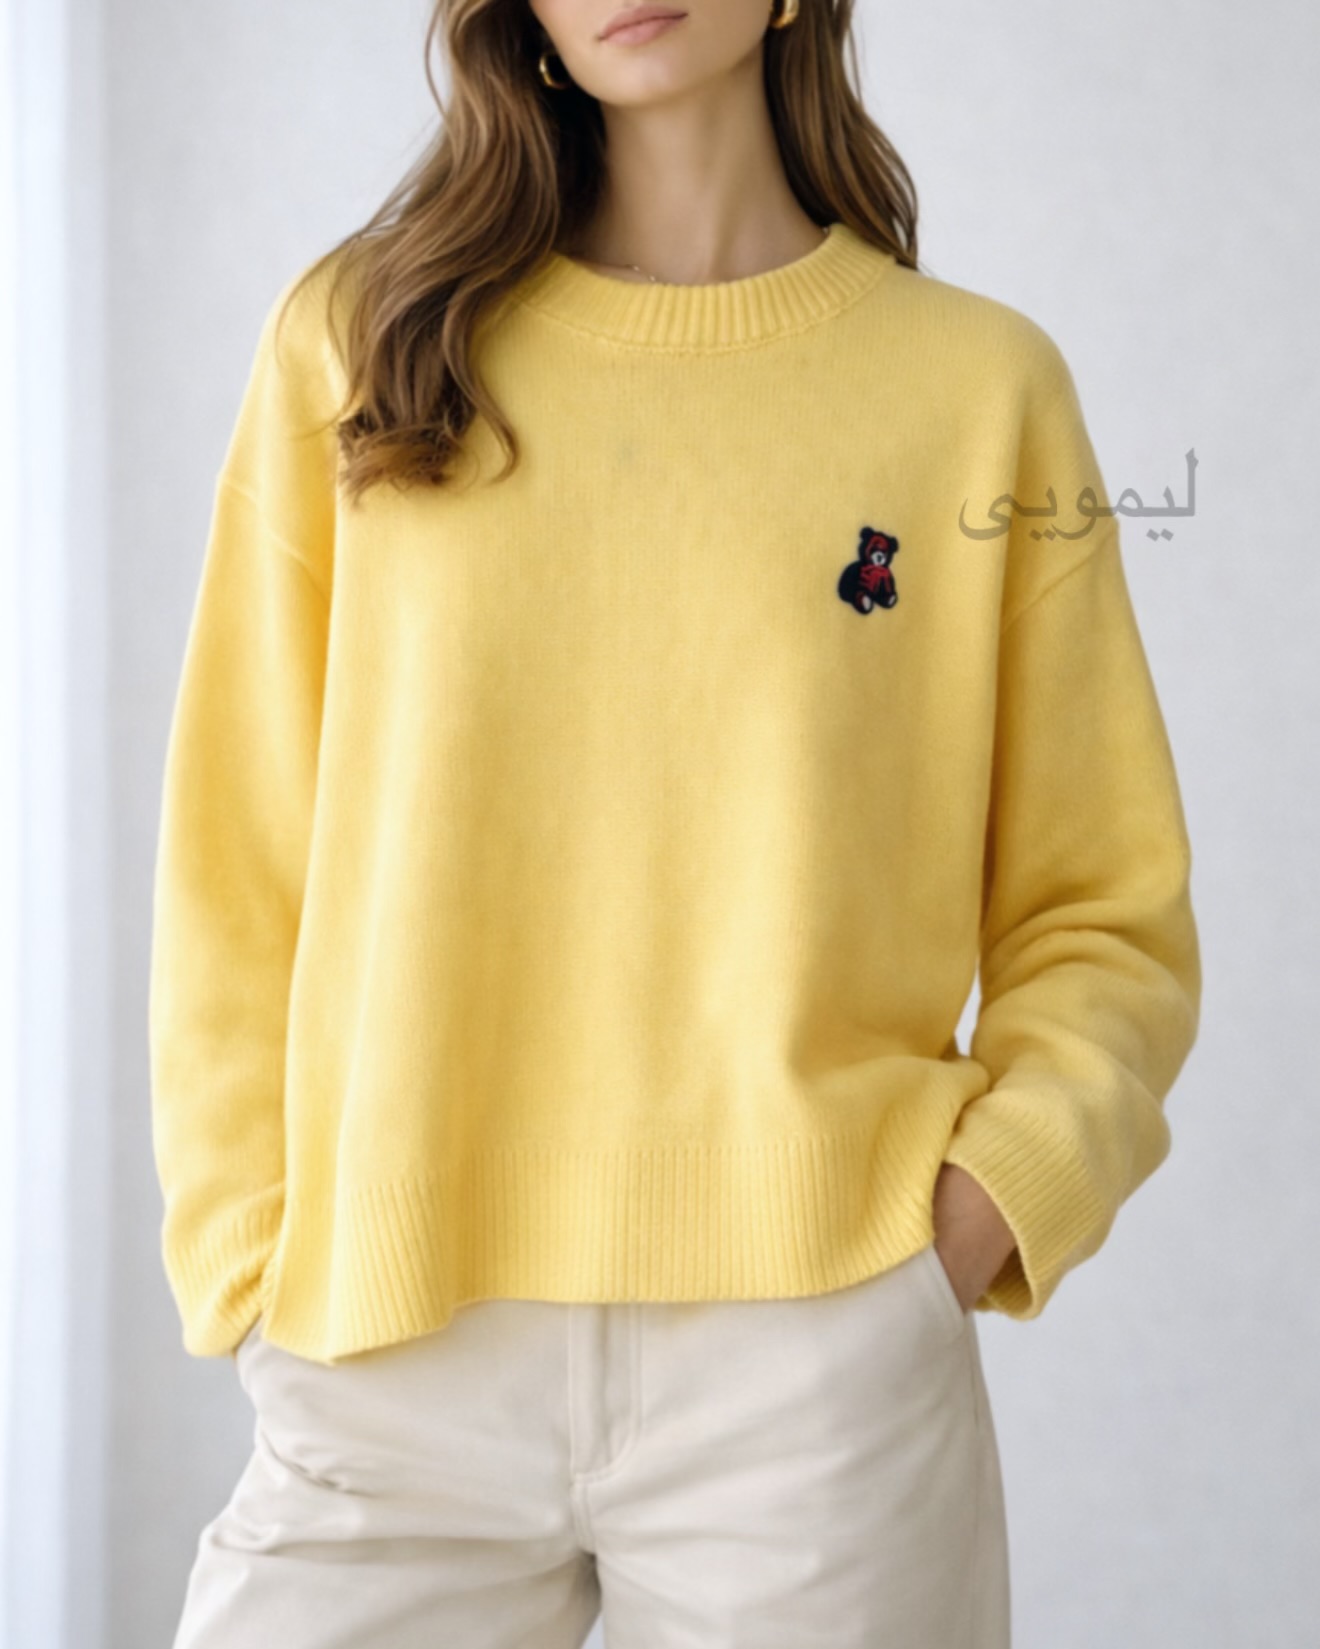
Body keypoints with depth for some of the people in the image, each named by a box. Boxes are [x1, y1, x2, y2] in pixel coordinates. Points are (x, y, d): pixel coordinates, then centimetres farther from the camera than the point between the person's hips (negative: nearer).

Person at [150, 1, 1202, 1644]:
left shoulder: (982, 384, 4)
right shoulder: (354, 339, 6)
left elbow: (1100, 916, 6)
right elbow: (235, 876, 5)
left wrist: (993, 1193, -9)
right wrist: (257, 1264, -1)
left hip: (821, 1352, 0)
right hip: (385, 1359, 1)